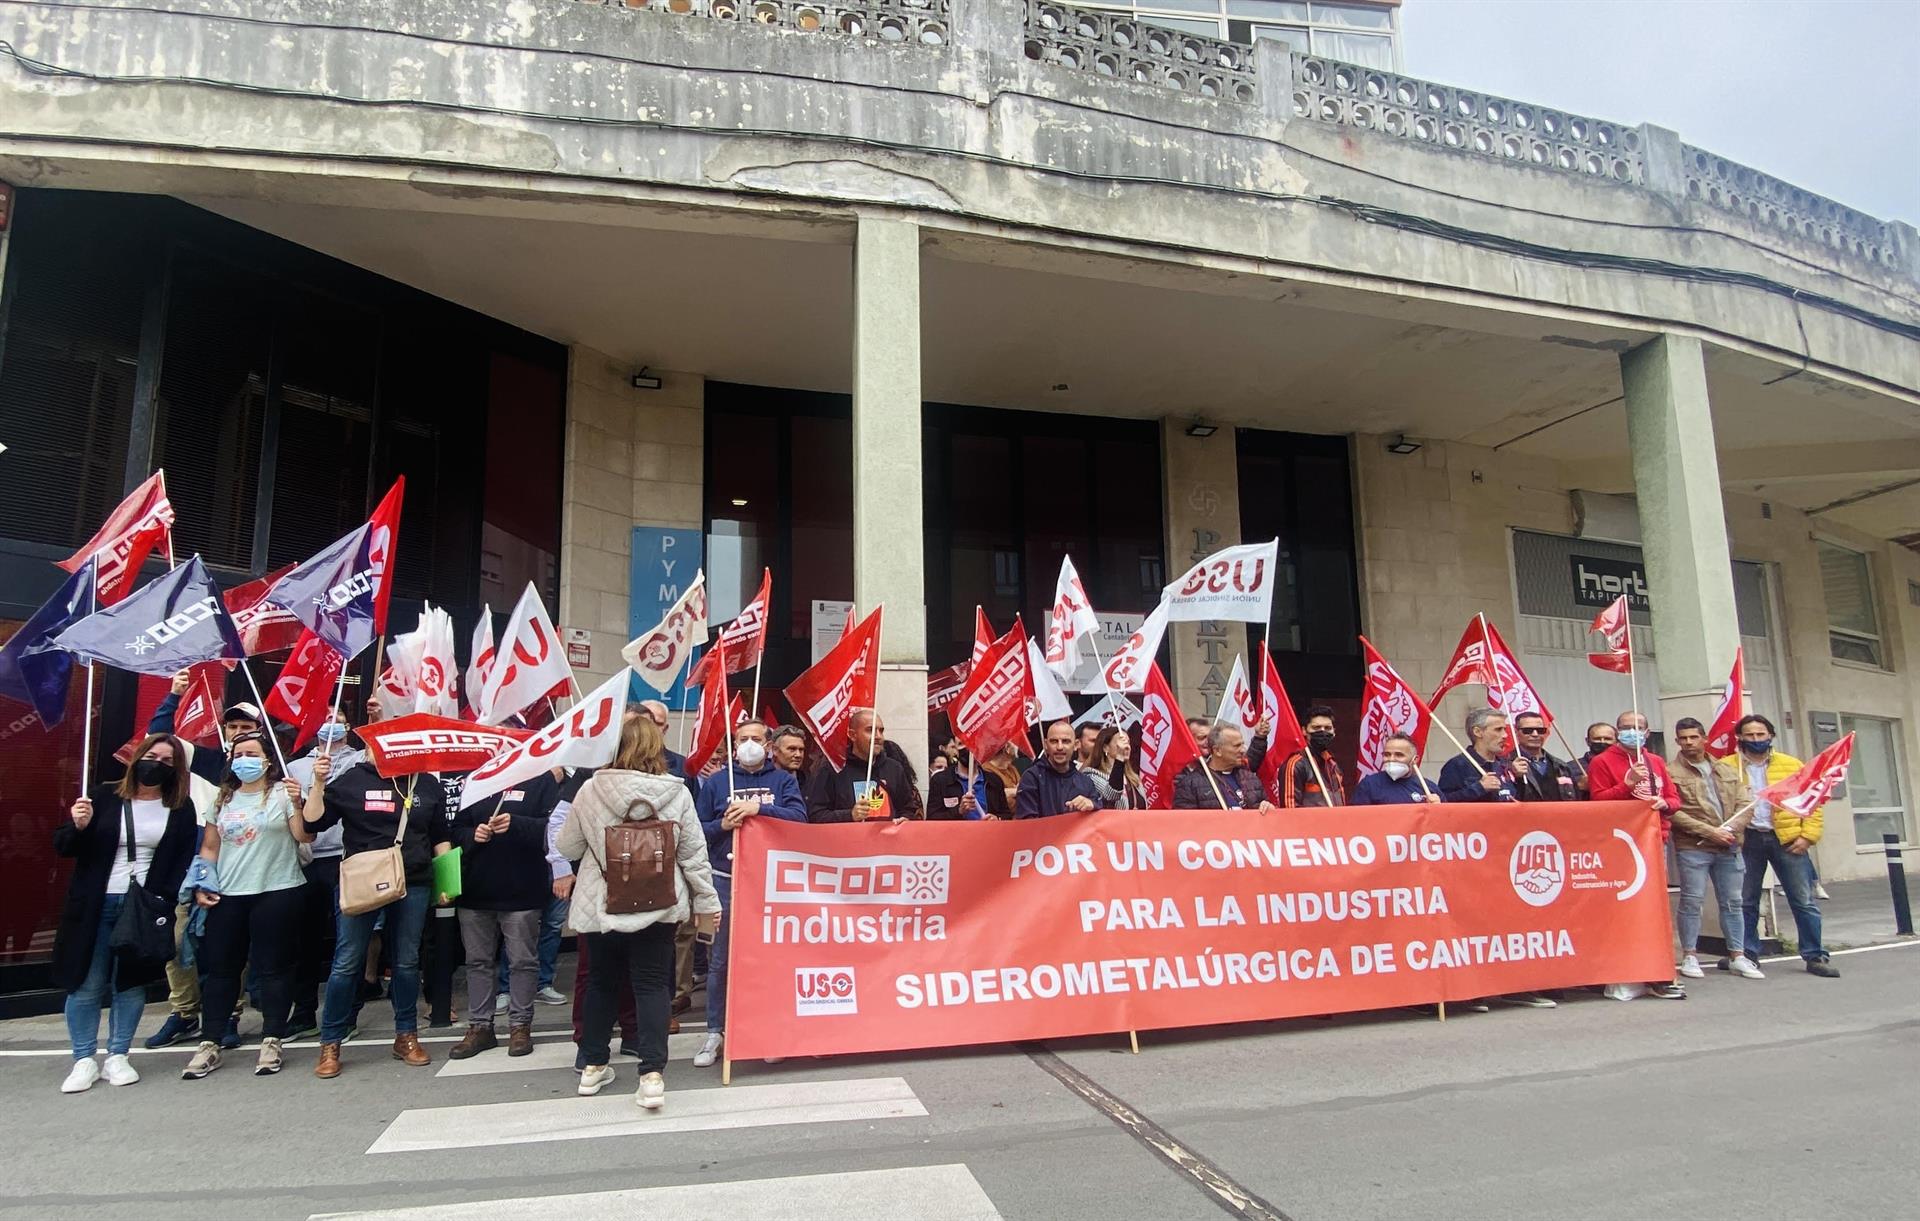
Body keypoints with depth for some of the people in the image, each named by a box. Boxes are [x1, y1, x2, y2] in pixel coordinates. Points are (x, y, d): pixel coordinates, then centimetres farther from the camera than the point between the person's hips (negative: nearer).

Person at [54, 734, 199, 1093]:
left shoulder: (181, 808, 3)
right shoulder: (104, 796, 1)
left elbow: (184, 859, 3)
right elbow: (63, 846, 2)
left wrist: (166, 896, -10)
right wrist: (78, 826, -19)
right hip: (95, 905, 0)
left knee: (132, 981, 6)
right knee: (86, 983, 2)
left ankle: (117, 1057, 17)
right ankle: (84, 1060, 13)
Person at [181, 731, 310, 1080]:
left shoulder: (283, 792, -1)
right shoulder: (223, 799, 12)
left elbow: (305, 836, -11)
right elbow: (209, 848, 16)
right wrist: (202, 886, 6)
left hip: (277, 893, -4)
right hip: (227, 896, 5)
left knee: (272, 968, 2)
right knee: (218, 968, 8)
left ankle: (272, 1041, 12)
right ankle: (210, 1044, 19)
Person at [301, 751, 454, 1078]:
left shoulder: (427, 785, 8)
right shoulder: (351, 781, 1)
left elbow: (440, 837, 14)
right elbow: (313, 823, -2)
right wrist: (318, 784, -13)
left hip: (413, 884, 2)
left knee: (407, 961, 9)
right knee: (347, 962, 1)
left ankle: (406, 1036, 21)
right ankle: (330, 1044, 13)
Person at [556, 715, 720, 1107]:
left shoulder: (591, 789, -8)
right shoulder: (676, 793, -8)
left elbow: (566, 846, 4)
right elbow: (693, 854, -3)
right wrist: (707, 901, 6)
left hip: (600, 906, 1)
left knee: (602, 981, 18)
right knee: (652, 985, 5)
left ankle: (594, 1065, 30)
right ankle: (652, 1074, -2)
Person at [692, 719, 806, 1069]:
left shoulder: (783, 780, 6)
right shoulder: (715, 782, 7)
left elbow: (798, 817, -10)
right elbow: (697, 829, 3)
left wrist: (759, 808, -20)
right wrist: (722, 824, -16)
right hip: (725, 881, 0)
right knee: (720, 960, 5)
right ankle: (715, 1032, 16)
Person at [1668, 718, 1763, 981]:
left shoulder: (1726, 770, 14)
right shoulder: (1672, 773, -4)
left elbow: (1745, 801, 9)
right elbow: (1673, 812, -12)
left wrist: (1731, 828, -9)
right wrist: (1710, 831, -15)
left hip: (1728, 847, 5)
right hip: (1693, 848, -5)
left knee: (1732, 902, 10)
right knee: (1692, 901, -1)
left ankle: (1736, 956, 20)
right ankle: (1689, 956, 7)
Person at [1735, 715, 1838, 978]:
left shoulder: (1791, 765, 5)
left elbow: (1813, 801, 4)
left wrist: (1808, 835, -5)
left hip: (1787, 839, 0)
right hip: (1747, 840, 0)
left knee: (1803, 900, 2)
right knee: (1745, 901, 7)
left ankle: (1815, 956, 12)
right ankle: (1747, 954, 17)